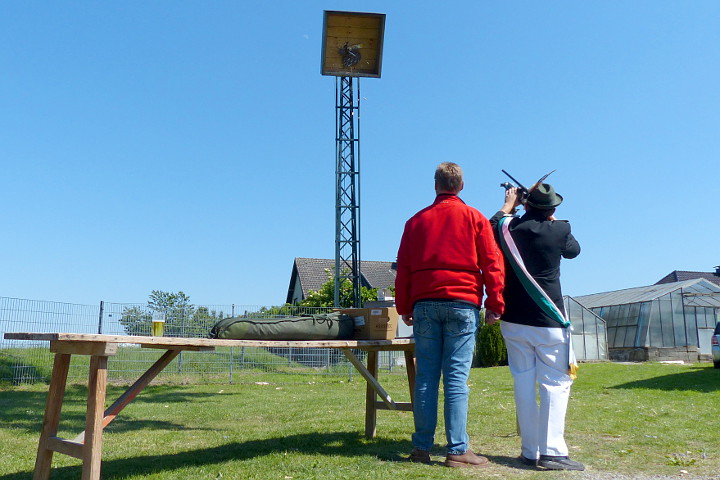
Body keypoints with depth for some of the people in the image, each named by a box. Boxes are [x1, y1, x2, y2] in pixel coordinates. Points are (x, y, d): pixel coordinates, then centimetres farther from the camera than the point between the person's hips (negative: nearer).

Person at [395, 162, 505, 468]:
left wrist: (404, 308, 16)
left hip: (424, 304, 2)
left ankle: (422, 447, 8)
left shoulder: (416, 221, 14)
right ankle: (457, 451, -2)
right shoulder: (474, 218, 7)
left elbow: (403, 268, 12)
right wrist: (495, 303, 2)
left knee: (425, 376, 5)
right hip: (462, 304, -2)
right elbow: (492, 262, 0)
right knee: (456, 377, -3)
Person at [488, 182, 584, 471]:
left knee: (524, 382, 8)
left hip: (513, 320, 3)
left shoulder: (508, 228, 0)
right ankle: (551, 452, -5)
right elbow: (574, 250, 17)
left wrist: (508, 206, 32)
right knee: (555, 383, 1)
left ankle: (530, 451, 11)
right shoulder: (559, 230, -4)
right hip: (548, 322, -3)